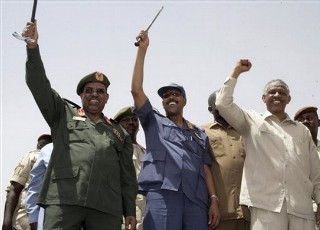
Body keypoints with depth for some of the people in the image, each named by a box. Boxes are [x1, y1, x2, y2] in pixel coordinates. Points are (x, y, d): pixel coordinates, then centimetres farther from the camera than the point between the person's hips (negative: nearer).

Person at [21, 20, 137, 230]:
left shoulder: (119, 133, 25)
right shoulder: (64, 114, 20)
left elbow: (127, 174, 19)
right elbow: (39, 85, 8)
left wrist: (130, 211, 10)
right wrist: (33, 48, -5)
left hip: (107, 207, 2)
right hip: (63, 201, -2)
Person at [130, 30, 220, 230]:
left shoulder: (199, 135, 28)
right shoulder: (154, 122, 22)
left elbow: (206, 169, 19)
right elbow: (136, 89, 10)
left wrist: (214, 200, 4)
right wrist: (143, 49, 10)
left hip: (196, 198, 3)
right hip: (162, 193, -2)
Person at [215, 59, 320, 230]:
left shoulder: (302, 130, 22)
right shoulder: (252, 121, 16)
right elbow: (223, 104, 4)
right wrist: (236, 72, 10)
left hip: (301, 206, 3)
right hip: (266, 203, -3)